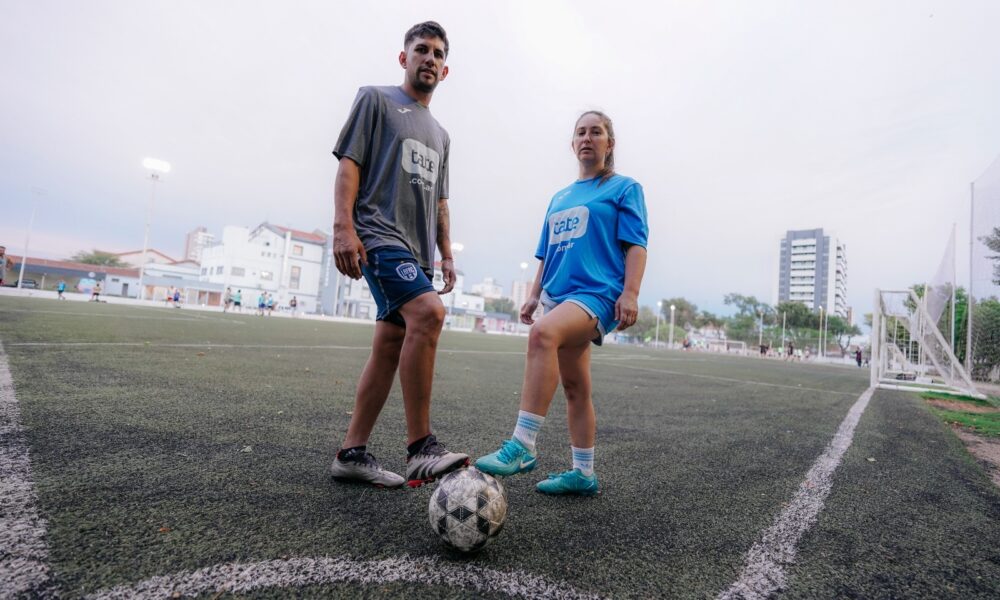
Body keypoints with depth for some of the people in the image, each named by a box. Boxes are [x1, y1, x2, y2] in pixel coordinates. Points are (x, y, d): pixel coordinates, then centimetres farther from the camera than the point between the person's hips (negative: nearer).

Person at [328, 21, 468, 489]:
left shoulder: (440, 134, 27)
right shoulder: (376, 99, 8)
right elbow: (348, 164, -2)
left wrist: (446, 255, 16)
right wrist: (343, 226, -15)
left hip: (417, 252, 7)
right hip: (379, 236, -7)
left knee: (389, 349, 2)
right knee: (428, 312, -29)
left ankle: (352, 454, 10)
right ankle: (420, 449, -22)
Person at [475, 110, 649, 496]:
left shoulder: (624, 188, 6)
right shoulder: (559, 198, 23)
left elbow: (635, 246, -4)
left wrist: (630, 294, -16)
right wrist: (535, 295, 14)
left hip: (598, 293, -7)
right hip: (559, 296, 7)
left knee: (543, 333, -34)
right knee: (574, 388, 8)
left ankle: (522, 446, -33)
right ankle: (583, 474, 19)